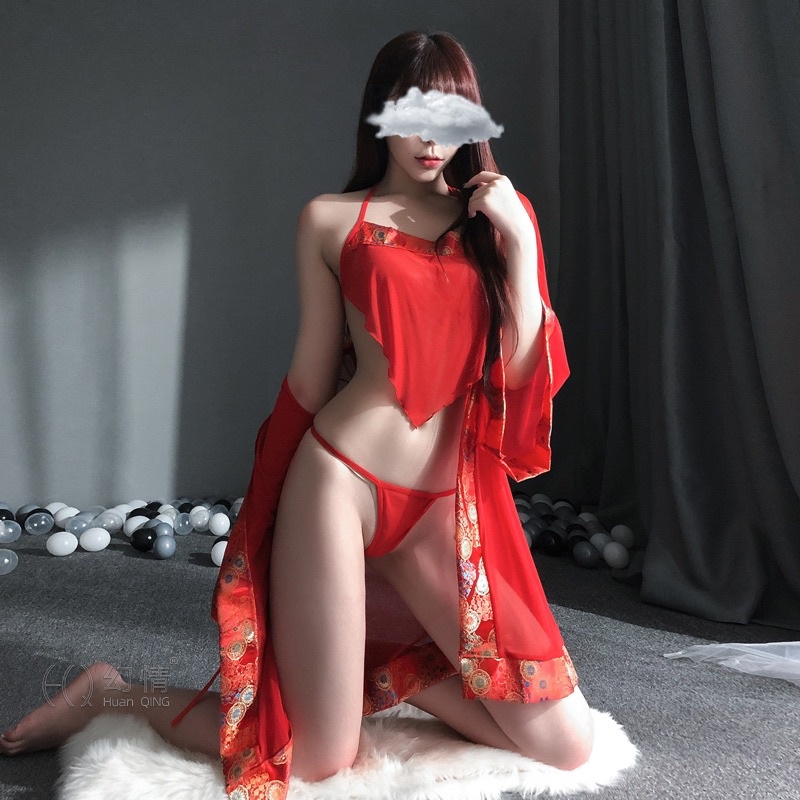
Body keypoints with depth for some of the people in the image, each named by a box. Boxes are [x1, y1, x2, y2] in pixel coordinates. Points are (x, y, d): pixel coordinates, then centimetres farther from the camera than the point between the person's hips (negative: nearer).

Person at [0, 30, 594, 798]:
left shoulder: (498, 212, 10)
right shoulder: (330, 219, 3)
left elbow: (523, 371, 1)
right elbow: (313, 376, 8)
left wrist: (519, 240, -6)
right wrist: (290, 492, 14)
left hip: (447, 503, 4)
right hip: (338, 482, -3)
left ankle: (386, 670, 24)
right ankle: (115, 690, 26)